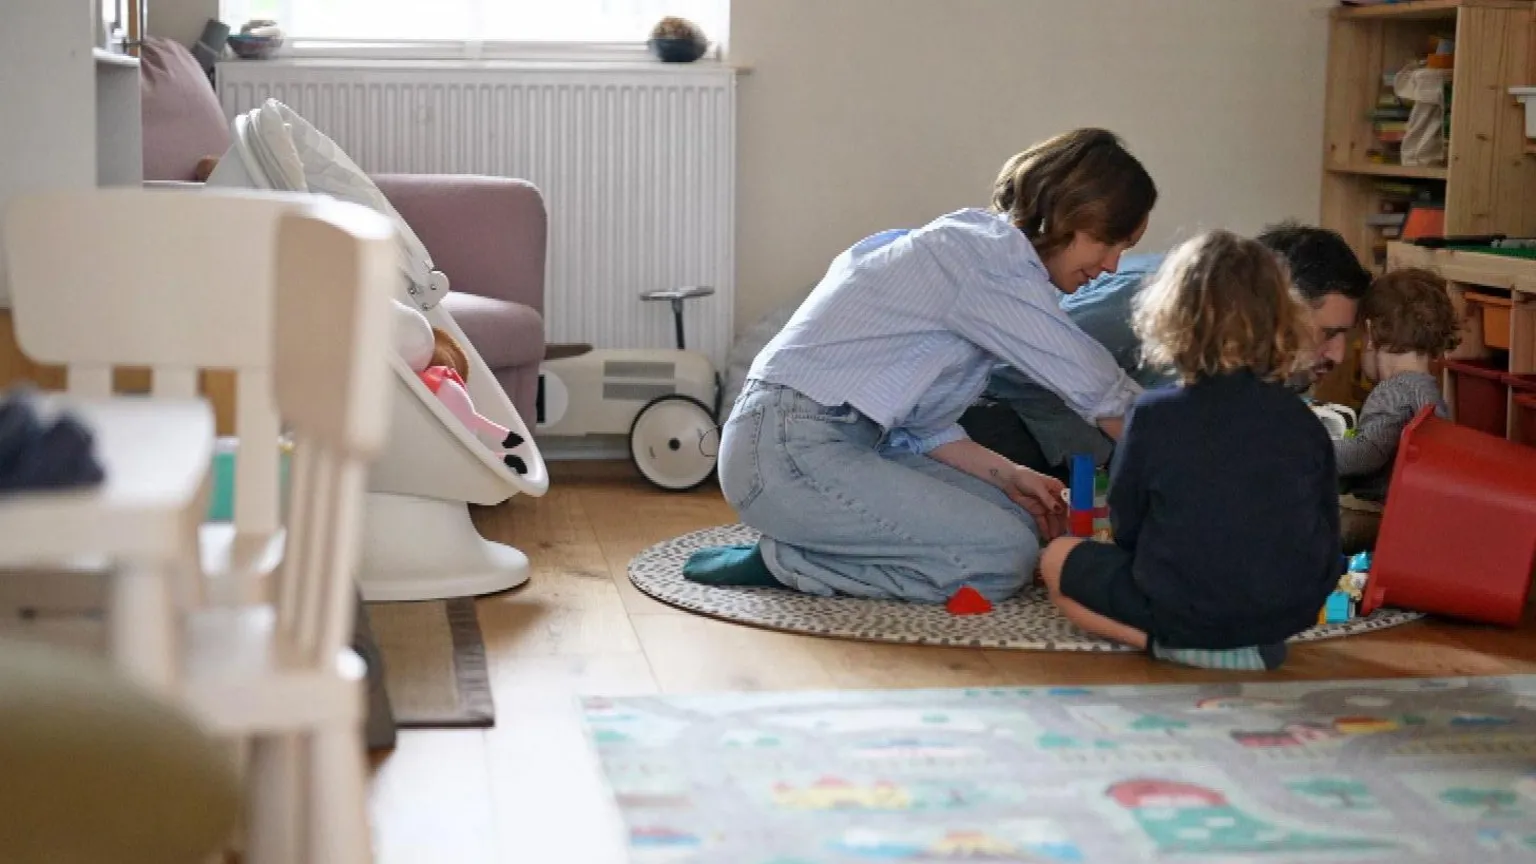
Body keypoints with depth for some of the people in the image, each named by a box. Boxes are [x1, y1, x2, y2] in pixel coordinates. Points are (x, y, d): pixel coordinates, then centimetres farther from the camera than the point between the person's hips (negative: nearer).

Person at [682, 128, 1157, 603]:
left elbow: (921, 420, 14)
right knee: (1007, 555, -14)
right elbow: (1097, 386, -12)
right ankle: (782, 560, -7)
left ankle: (795, 549, 6)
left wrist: (1008, 476, 3)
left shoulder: (971, 245, 16)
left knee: (1020, 517, 8)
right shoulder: (989, 253, -14)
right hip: (789, 449, -10)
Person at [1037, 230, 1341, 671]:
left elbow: (1126, 528, -1)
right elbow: (1327, 534, 7)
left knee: (1057, 560, 15)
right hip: (1292, 614, 4)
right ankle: (1258, 644, 10)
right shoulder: (1303, 422, -1)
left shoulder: (1154, 415, -10)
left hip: (1182, 613, -4)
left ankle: (1163, 640, -5)